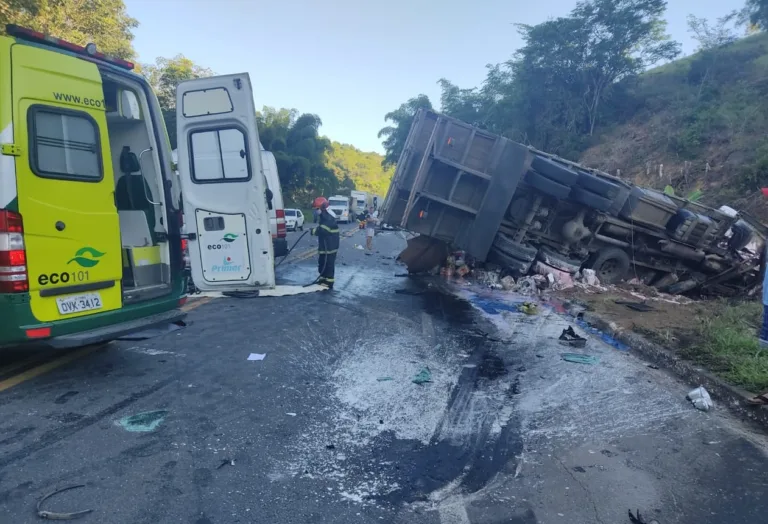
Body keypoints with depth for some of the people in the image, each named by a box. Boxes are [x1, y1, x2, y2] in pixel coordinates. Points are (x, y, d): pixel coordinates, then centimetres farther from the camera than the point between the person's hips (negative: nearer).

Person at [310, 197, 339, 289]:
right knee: (321, 262, 17)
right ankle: (323, 279, 29)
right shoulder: (323, 215, 15)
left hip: (330, 245, -10)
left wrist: (313, 231, -15)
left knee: (329, 263, -5)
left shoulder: (329, 216, -19)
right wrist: (315, 230, 7)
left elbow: (323, 229, -26)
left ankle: (329, 282, 0)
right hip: (324, 244, 10)